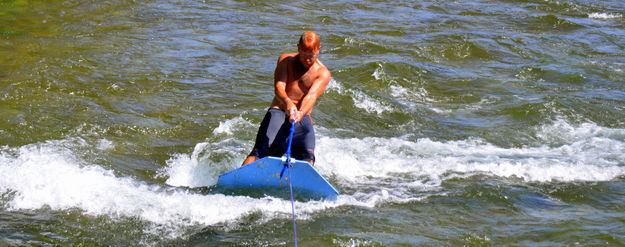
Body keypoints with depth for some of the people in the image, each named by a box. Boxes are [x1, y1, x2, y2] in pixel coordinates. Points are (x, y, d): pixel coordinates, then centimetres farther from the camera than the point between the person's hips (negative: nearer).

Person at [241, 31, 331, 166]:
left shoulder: (323, 73, 7)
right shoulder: (286, 60, 10)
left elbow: (312, 95, -12)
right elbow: (279, 86, -7)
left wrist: (301, 113, -35)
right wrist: (287, 102, -32)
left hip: (303, 119, 0)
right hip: (278, 112, 0)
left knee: (307, 157, -22)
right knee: (261, 150, -19)